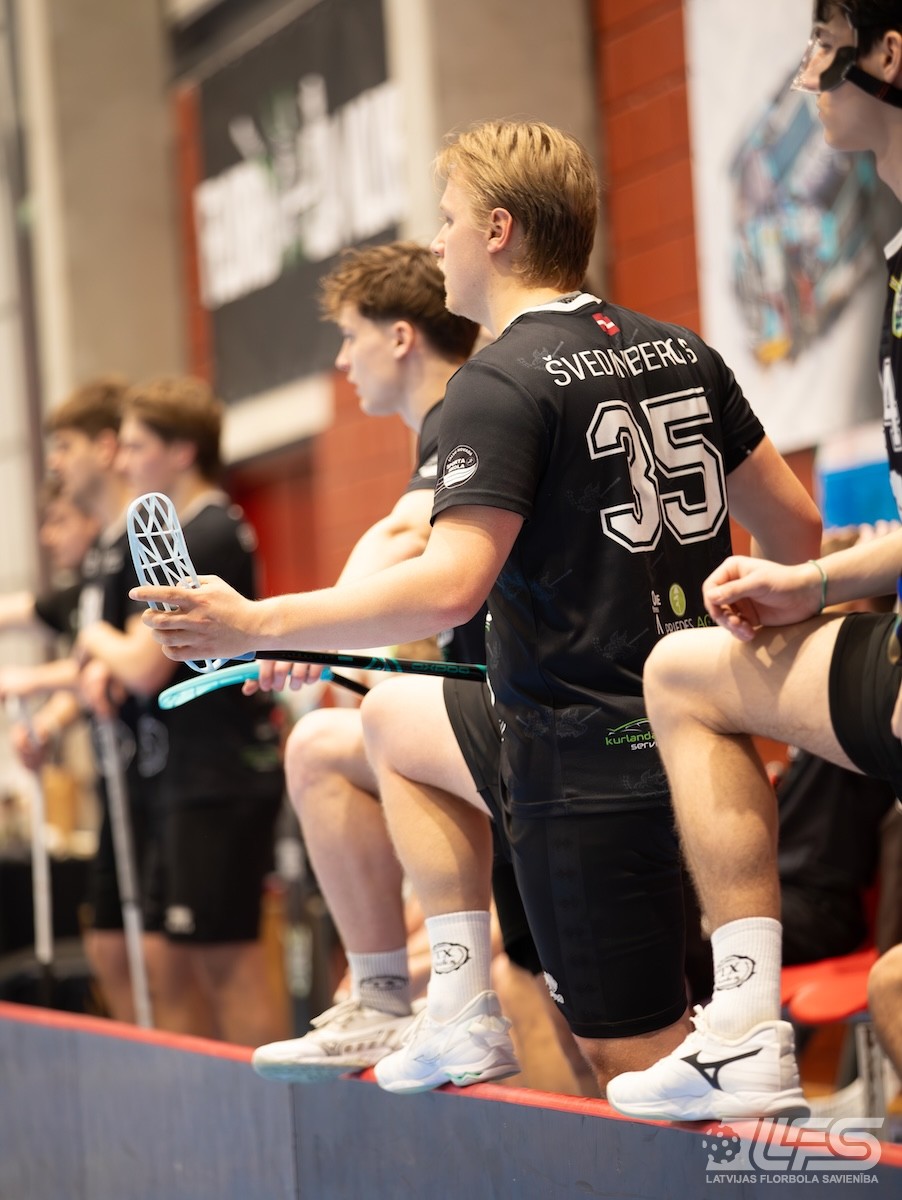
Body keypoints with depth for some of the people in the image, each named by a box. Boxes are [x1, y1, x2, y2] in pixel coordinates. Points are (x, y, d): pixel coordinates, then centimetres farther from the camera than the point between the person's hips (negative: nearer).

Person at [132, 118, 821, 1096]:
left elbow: (450, 588, -26)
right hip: (687, 724, 9)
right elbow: (796, 526, 13)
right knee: (392, 716, 26)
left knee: (629, 1053, 1)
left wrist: (255, 625, -21)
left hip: (589, 756, -9)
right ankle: (465, 1008, 19)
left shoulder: (500, 384, -15)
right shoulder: (682, 352, 9)